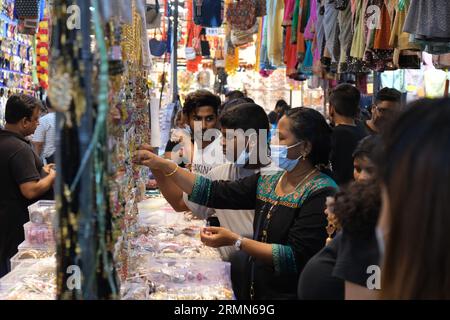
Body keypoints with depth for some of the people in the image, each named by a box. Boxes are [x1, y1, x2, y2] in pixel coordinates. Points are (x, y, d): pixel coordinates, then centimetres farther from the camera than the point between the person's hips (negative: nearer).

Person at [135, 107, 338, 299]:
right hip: (256, 289, 6)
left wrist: (235, 241, -25)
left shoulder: (322, 194, -18)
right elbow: (215, 192, -1)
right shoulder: (268, 181, 4)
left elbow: (295, 257, -23)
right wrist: (162, 165, -5)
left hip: (290, 293, -6)